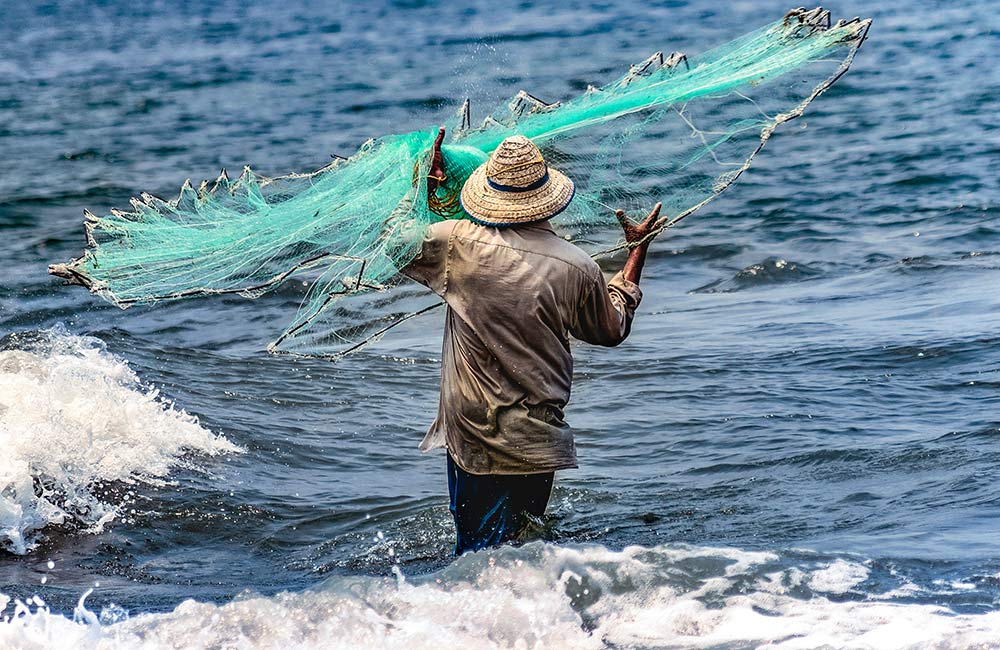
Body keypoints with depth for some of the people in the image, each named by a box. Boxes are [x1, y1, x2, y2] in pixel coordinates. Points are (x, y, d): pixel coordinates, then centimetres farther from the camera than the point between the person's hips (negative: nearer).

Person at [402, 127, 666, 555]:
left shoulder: (458, 243, -8)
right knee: (503, 545, 8)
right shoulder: (577, 269, -7)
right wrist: (638, 251, 22)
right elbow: (613, 329, 13)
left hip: (467, 428, 1)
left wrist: (425, 187, 20)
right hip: (534, 439, -1)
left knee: (472, 550, 9)